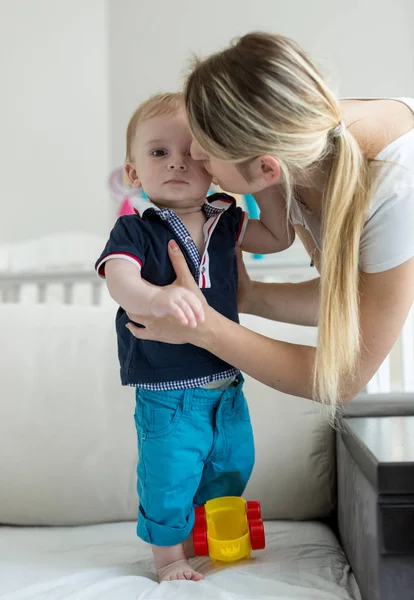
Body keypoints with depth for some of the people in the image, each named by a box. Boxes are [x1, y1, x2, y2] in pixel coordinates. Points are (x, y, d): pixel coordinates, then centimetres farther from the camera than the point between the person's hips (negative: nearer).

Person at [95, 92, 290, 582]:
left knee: (232, 468, 21)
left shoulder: (223, 223, 1)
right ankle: (169, 556, 33)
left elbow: (279, 238, 13)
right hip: (166, 394, -6)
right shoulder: (134, 231, -15)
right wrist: (157, 297, -55)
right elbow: (121, 281, -33)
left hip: (226, 387, 6)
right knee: (168, 480, 5)